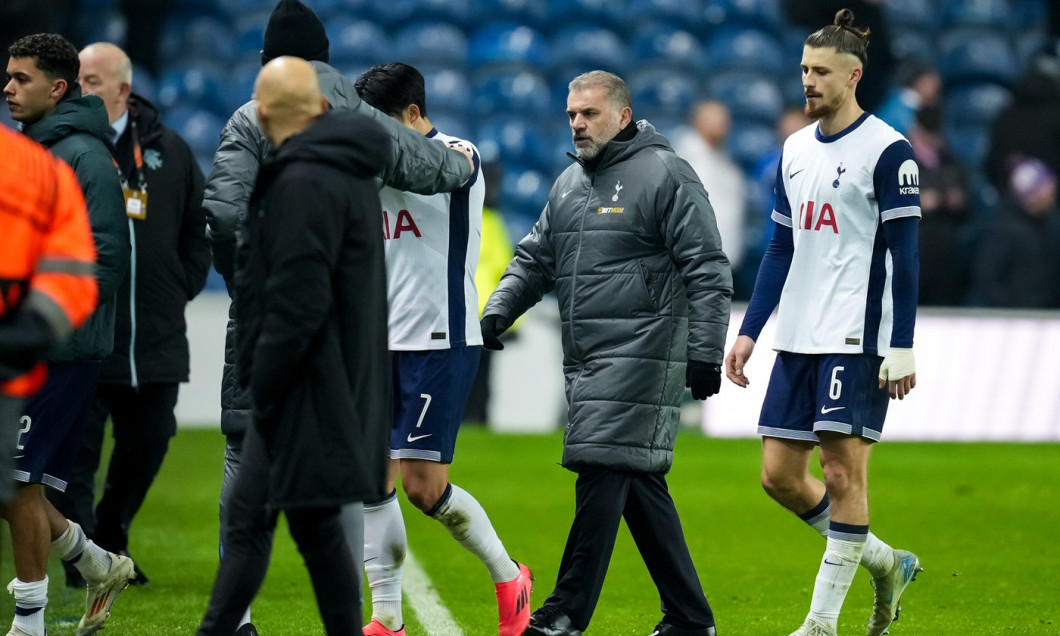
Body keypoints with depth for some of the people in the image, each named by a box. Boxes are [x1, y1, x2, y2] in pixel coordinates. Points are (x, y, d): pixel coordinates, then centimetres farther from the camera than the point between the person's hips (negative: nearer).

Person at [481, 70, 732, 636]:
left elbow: (708, 271, -8)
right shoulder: (568, 184, 18)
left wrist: (704, 353, -13)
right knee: (639, 484, 8)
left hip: (640, 354, -8)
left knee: (603, 470, -13)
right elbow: (535, 258, 24)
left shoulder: (665, 175, -6)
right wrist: (500, 308, 4)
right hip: (586, 359, 8)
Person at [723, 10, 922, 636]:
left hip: (857, 339, -7)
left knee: (843, 471, -6)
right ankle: (886, 563, 21)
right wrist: (749, 332, 14)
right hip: (797, 341, 7)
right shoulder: (796, 150, 14)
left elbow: (904, 255, -9)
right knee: (779, 474, 4)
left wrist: (902, 348, -14)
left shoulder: (888, 151, -7)